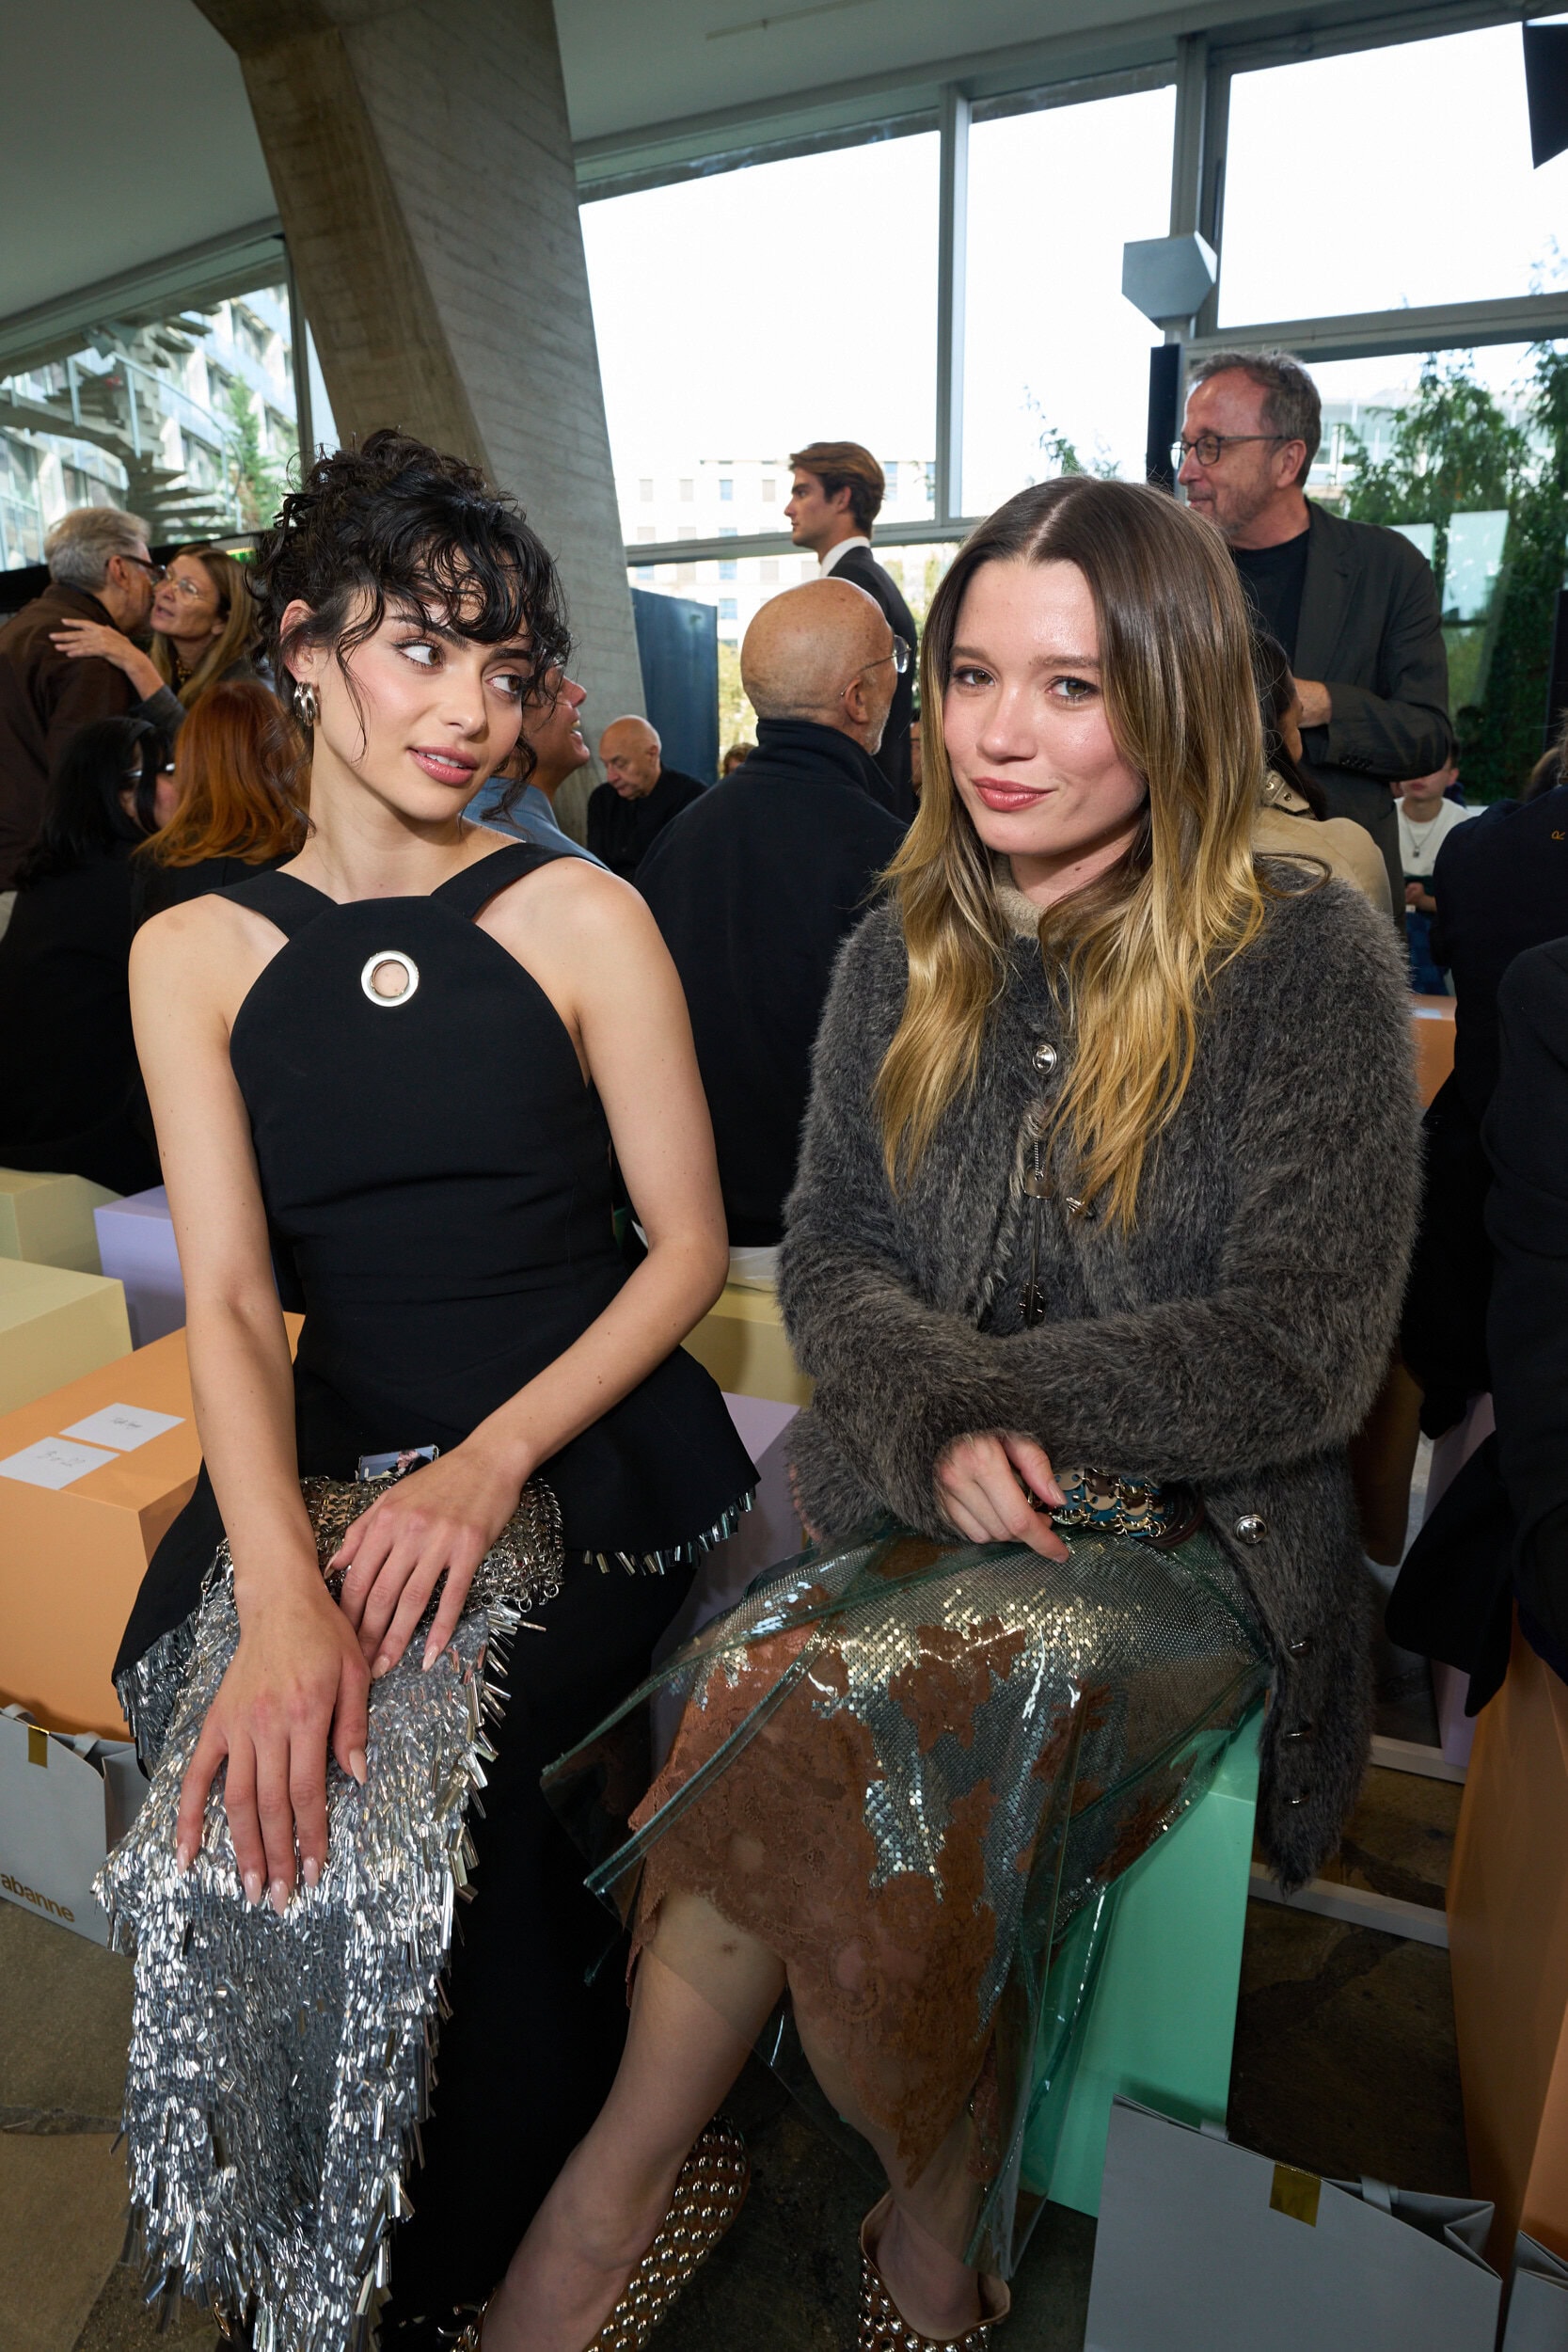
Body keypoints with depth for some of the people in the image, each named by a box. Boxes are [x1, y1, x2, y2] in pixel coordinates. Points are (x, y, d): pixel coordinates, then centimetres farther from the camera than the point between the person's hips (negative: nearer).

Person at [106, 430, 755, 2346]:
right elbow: (229, 1294, -5)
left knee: (409, 1755, -23)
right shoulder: (193, 955, 5)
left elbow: (689, 1244, -3)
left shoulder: (580, 919, -1)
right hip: (336, 1441, 3)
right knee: (202, 1687, -22)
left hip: (590, 1441, -2)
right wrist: (280, 1588, -23)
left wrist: (491, 1464, -19)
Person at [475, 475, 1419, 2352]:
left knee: (820, 1722, -27)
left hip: (1187, 1537, -3)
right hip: (905, 1506, 4)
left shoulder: (1309, 965, -6)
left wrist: (988, 1390, -11)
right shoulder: (904, 957, 7)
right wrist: (938, 1423, -17)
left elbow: (1303, 1355, -10)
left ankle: (618, 2189, 2)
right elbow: (827, 1253, 4)